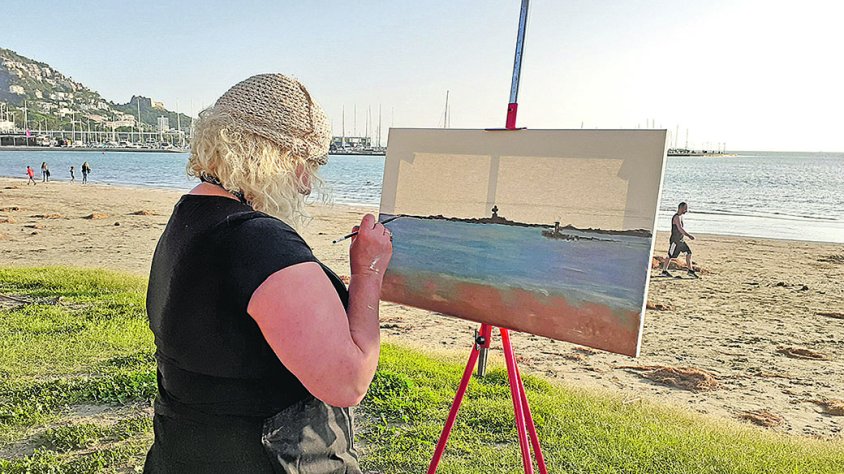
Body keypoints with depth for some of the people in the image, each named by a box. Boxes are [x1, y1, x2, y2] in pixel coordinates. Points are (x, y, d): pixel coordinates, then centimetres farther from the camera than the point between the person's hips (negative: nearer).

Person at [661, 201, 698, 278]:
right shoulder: (677, 217, -18)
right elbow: (680, 229, -28)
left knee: (689, 253, 5)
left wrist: (688, 235, 17)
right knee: (670, 256, -1)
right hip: (675, 241, -9)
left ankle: (691, 271, 10)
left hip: (681, 240, 10)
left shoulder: (681, 216, 13)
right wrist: (689, 235, -29)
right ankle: (664, 271, 9)